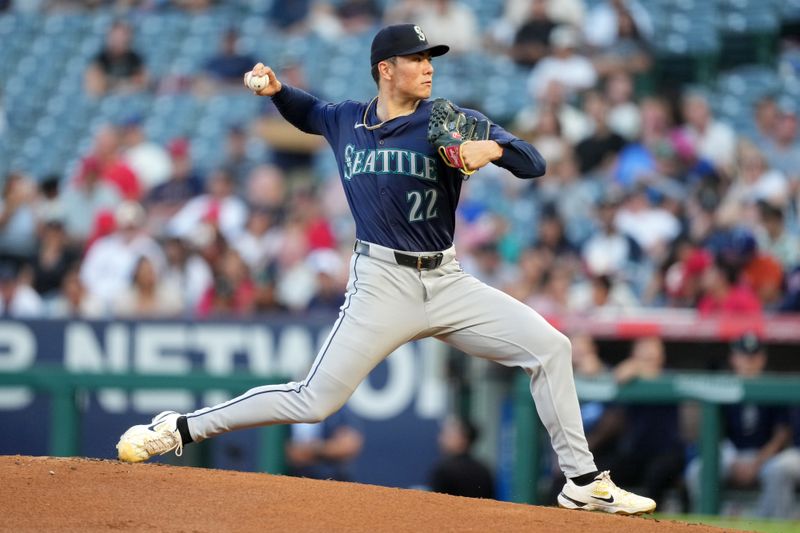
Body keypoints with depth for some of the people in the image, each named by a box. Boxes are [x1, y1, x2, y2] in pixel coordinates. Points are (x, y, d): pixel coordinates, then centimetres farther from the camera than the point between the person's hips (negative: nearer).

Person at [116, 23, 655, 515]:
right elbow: (308, 112, 31)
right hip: (383, 285, -1)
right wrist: (277, 90, 11)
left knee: (549, 347, -9)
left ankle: (583, 482, 0)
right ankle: (180, 428, 3)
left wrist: (493, 148, -25)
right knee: (313, 401, -9)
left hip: (448, 283, 2)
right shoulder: (346, 120, 6)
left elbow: (535, 164, -6)